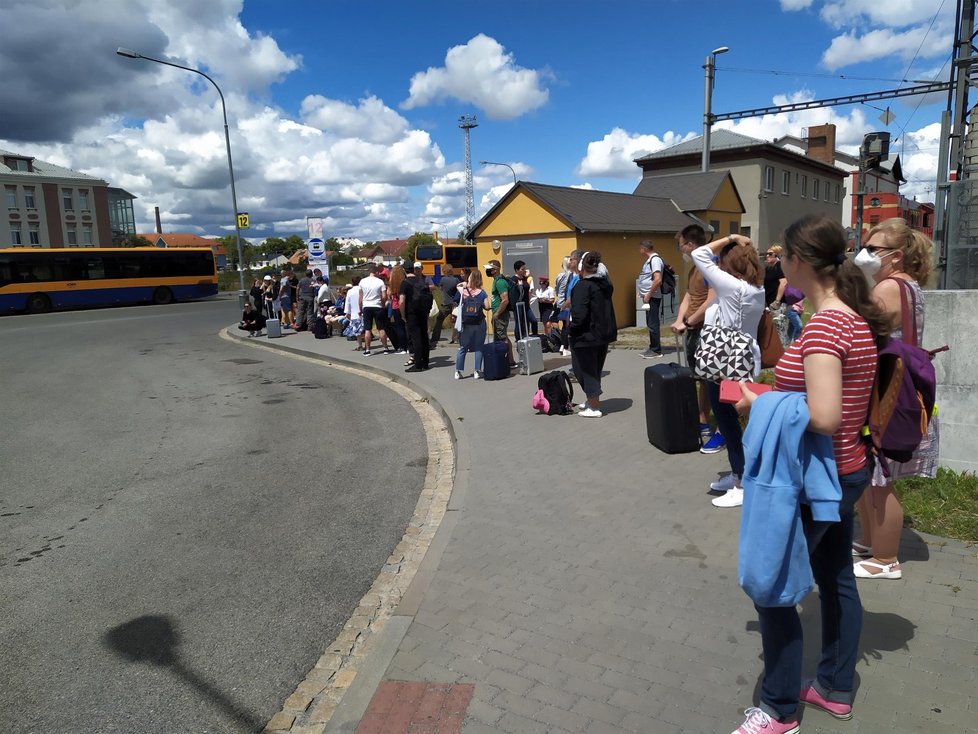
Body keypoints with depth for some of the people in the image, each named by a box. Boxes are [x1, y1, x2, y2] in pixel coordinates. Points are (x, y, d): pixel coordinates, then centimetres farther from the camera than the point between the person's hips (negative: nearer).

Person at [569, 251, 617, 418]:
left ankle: (594, 408, 8)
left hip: (586, 336, -8)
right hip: (605, 333, 8)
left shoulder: (583, 285, -19)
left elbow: (579, 314, -25)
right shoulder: (605, 283, 8)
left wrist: (572, 329, -11)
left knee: (586, 370, 4)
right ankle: (592, 400, 34)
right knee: (596, 370, 20)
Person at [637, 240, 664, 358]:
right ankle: (652, 348, 23)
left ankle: (656, 350, 4)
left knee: (653, 324, -4)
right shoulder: (650, 259, 13)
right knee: (650, 324, 15)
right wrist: (642, 292, 15)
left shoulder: (655, 259, -16)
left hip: (652, 297, -10)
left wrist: (648, 296, -20)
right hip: (648, 296, 10)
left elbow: (658, 280, -26)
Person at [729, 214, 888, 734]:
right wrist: (781, 395, 7)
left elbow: (823, 418, -32)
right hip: (846, 470, 10)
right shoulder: (857, 317, 4)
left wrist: (762, 406, -18)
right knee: (836, 578, 21)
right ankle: (836, 689, 39)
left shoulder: (824, 325, -24)